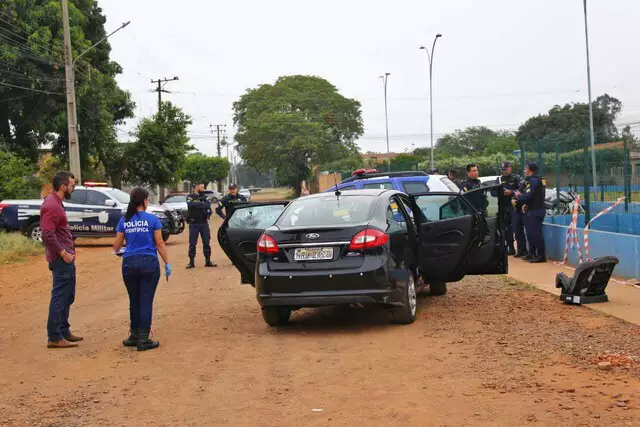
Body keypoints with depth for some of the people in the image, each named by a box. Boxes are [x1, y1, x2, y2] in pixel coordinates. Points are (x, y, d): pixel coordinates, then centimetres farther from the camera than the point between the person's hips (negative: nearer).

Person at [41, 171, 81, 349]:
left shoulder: (56, 202, 15)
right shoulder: (52, 206, -18)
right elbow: (47, 235, -25)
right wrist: (63, 253, -20)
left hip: (65, 258, 10)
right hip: (61, 259, -10)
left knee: (67, 296, 17)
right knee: (60, 297, -5)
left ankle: (64, 331, 27)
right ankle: (55, 338, 0)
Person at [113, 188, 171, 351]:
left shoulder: (124, 221, 5)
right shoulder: (152, 219, -3)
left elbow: (116, 246, 9)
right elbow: (160, 243, -4)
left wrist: (116, 251, 32)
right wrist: (167, 264, 2)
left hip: (129, 264, 3)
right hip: (149, 263, -3)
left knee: (134, 301, 14)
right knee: (146, 301, 0)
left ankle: (134, 336, 22)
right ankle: (143, 339, 0)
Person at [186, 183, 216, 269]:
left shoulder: (204, 197, 9)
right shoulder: (190, 197, 0)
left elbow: (208, 205, -7)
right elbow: (191, 204, -20)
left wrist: (197, 205, -19)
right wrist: (203, 205, -16)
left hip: (204, 223, 3)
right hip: (194, 224, -3)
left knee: (207, 242, 5)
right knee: (192, 243, 0)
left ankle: (208, 261, 12)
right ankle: (191, 262, 6)